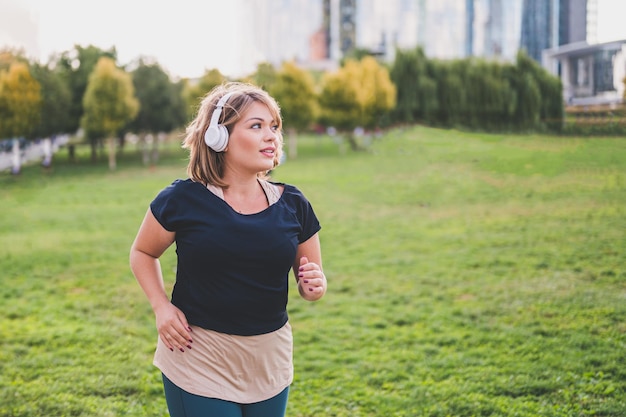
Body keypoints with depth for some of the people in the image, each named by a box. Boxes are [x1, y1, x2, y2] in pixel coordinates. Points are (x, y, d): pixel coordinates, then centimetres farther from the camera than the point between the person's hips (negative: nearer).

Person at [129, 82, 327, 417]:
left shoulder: (292, 204, 0)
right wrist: (161, 307, -8)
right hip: (200, 361, -3)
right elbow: (142, 253, 7)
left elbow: (312, 279, 10)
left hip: (269, 363, 4)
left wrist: (314, 286, -13)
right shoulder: (183, 200, -9)